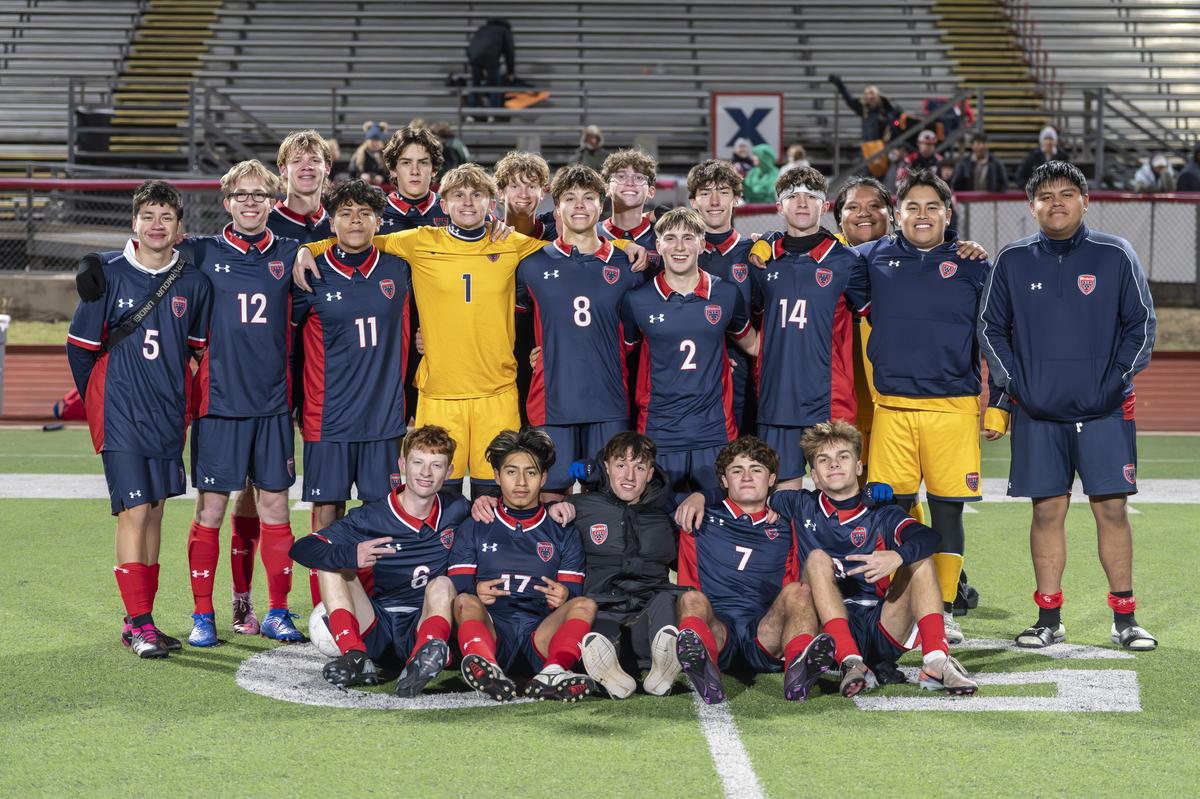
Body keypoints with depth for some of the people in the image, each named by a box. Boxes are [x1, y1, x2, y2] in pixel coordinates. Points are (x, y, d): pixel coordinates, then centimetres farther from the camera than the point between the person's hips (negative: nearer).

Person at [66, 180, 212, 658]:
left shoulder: (193, 284, 1)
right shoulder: (110, 276, -6)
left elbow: (202, 350, 12)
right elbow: (80, 347, 2)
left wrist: (181, 401, 8)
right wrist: (101, 403, 8)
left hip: (168, 417, 4)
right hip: (121, 417, -3)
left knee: (154, 511, 9)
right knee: (133, 512, -9)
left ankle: (140, 620, 17)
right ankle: (139, 624, -6)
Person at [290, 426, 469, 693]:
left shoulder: (455, 511, 3)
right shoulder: (371, 517, -5)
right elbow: (300, 549, -16)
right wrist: (350, 556, -34)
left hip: (421, 627, 0)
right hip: (373, 634, 1)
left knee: (442, 584, -27)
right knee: (331, 561, -14)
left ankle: (422, 661, -57)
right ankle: (355, 657, -35)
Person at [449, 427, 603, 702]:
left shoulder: (563, 534, 23)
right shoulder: (473, 530, 21)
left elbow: (573, 596, 13)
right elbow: (458, 588, 9)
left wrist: (564, 596, -12)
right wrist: (476, 593, -16)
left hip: (544, 630, 1)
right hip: (490, 629, -1)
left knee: (585, 606, -25)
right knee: (465, 601, -30)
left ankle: (553, 672, -54)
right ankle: (487, 668, -62)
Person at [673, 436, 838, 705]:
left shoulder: (784, 528, 26)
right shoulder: (701, 520, 23)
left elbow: (791, 586, 25)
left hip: (766, 629, 1)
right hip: (716, 624, -1)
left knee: (799, 591, -26)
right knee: (692, 599, -31)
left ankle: (799, 667, -55)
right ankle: (705, 672, -62)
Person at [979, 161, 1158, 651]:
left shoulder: (1115, 256, 2)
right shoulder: (1012, 262, 5)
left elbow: (1141, 323, 4)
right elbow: (991, 329, 10)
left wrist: (1116, 381, -5)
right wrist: (1014, 386, 0)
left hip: (1105, 410, -1)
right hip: (1037, 413, 1)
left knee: (1112, 508, -3)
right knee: (1047, 510, 2)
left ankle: (1124, 619, 5)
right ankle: (1048, 619, 10)